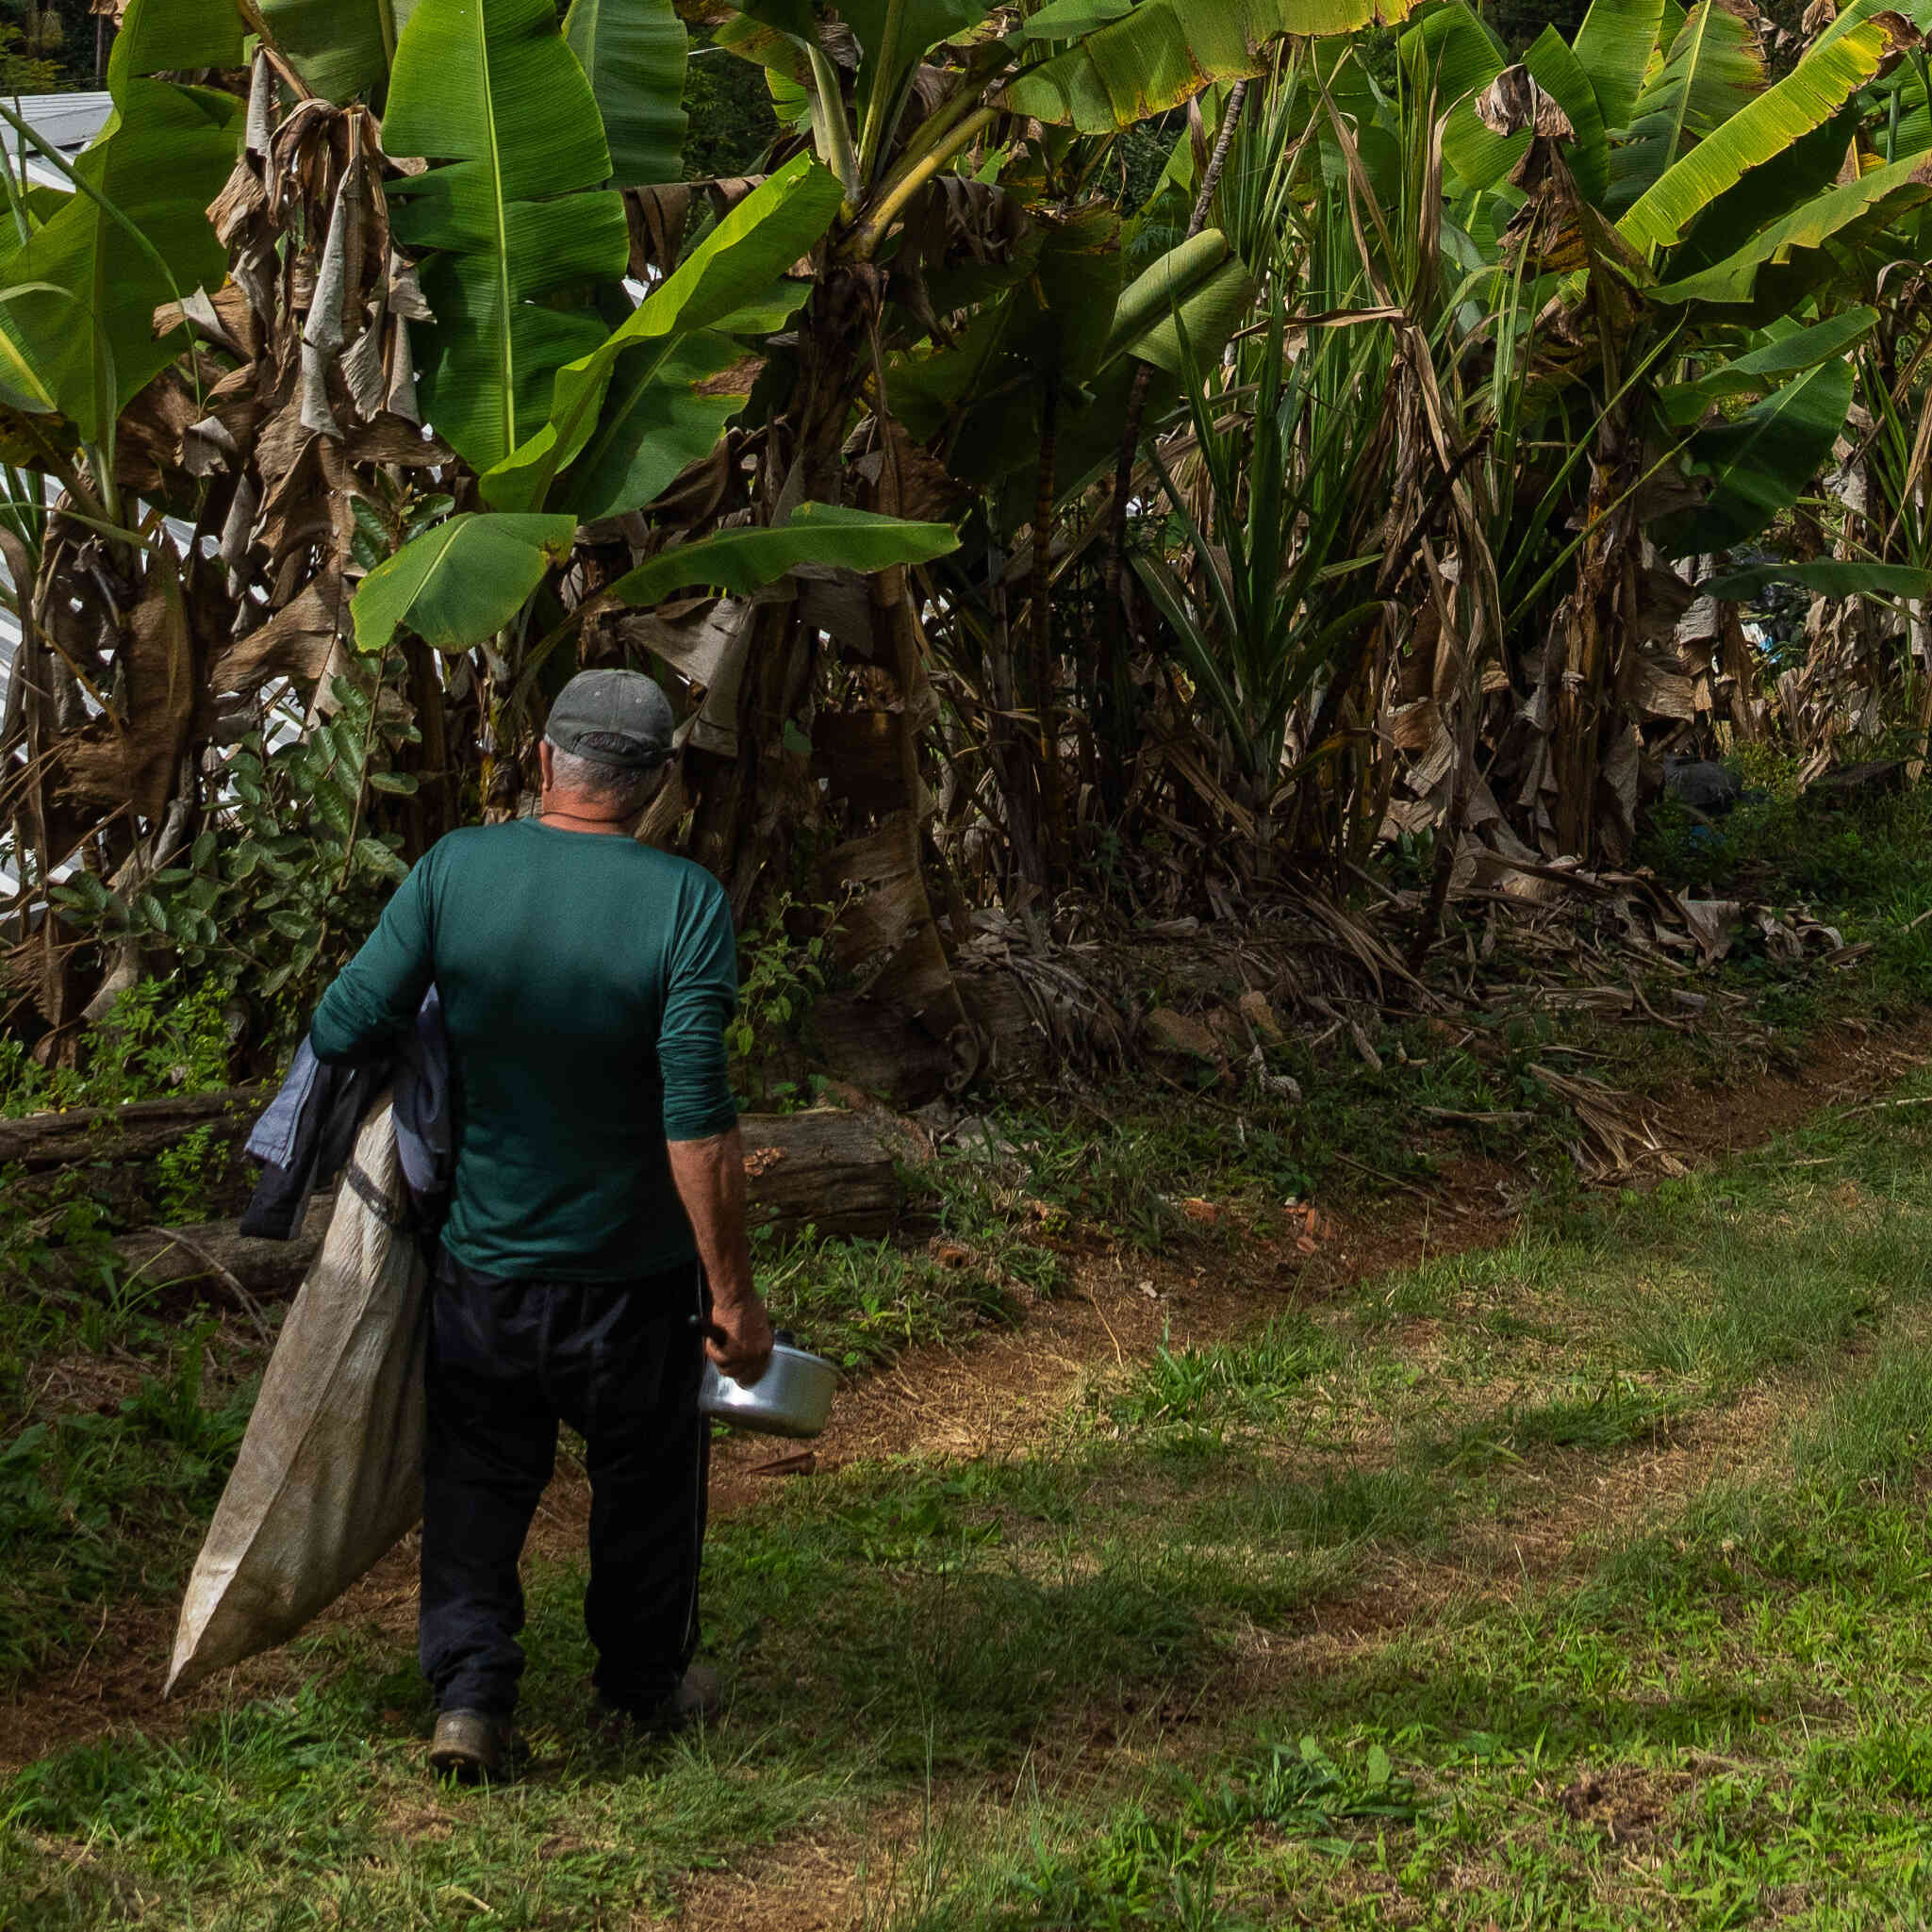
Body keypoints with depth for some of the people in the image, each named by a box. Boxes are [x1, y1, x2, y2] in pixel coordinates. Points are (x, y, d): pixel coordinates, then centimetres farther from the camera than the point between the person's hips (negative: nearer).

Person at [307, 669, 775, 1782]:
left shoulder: (455, 871, -11)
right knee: (645, 1482, 20)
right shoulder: (685, 902, -18)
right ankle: (648, 1686, 36)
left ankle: (470, 1691, 11)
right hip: (634, 1273, -1)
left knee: (479, 1480, 19)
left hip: (483, 1258, 2)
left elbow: (341, 1032, -12)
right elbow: (699, 1121, -22)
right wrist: (734, 1294, -16)